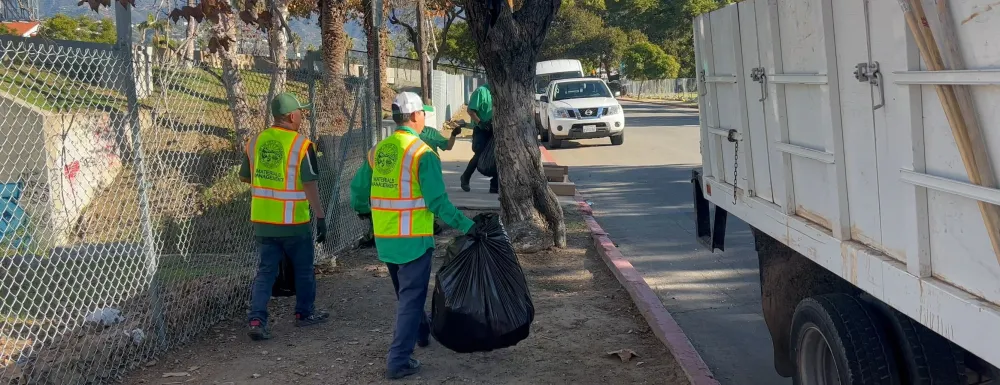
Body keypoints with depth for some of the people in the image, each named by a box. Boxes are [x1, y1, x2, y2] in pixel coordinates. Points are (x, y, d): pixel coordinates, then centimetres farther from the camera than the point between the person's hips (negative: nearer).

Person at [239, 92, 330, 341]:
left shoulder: (255, 142, 2)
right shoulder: (301, 145, -14)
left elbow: (244, 176, 14)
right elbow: (310, 185, -17)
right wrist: (320, 217, -13)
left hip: (262, 221, 4)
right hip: (294, 222, -4)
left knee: (265, 271, 9)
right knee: (304, 269, 16)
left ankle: (257, 319, -3)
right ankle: (305, 313, 29)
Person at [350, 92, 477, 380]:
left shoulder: (378, 150, 5)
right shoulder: (422, 153, -15)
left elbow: (358, 188, 13)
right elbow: (438, 202, -20)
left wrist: (362, 210, 34)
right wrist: (466, 226, -16)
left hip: (384, 239, 7)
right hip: (413, 239, -7)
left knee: (405, 292, 25)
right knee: (411, 298, 0)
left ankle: (422, 332, 47)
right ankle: (399, 360, -3)